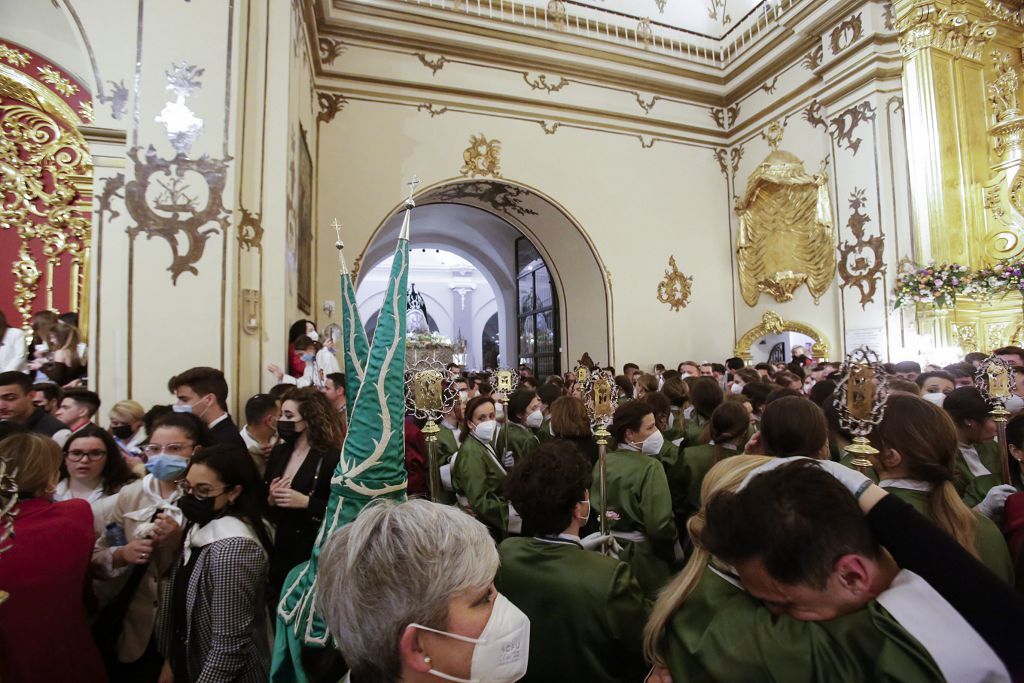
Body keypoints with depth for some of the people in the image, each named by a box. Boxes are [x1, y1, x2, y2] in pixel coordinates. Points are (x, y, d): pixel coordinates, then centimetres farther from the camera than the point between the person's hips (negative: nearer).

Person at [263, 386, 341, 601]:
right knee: (274, 605, 15)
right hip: (276, 548, 6)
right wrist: (269, 500, -8)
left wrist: (306, 502, -24)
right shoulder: (278, 452, 6)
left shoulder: (331, 458, -15)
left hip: (310, 554, -6)